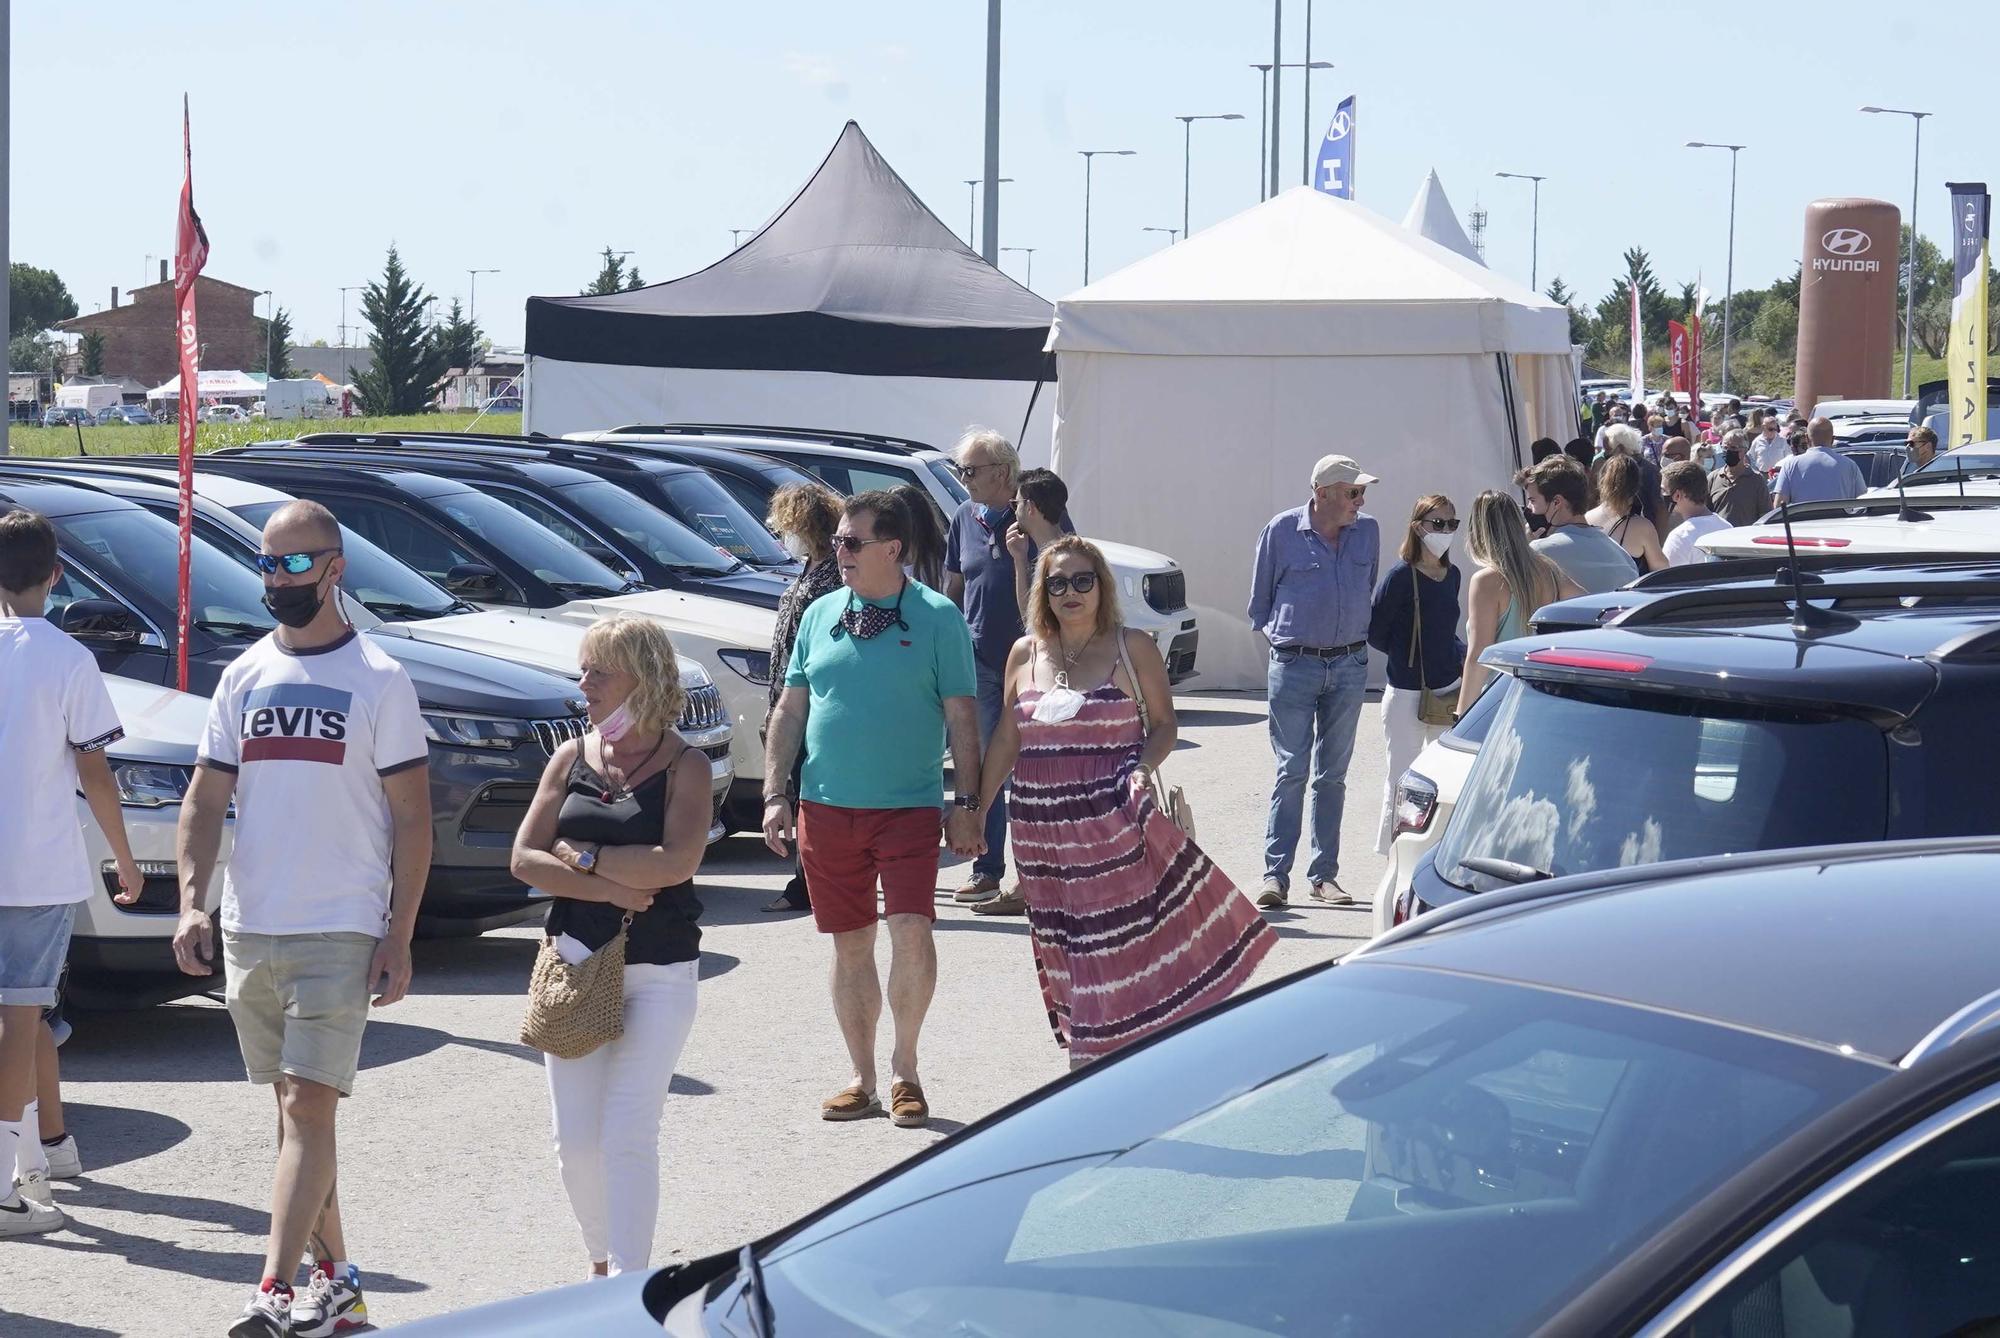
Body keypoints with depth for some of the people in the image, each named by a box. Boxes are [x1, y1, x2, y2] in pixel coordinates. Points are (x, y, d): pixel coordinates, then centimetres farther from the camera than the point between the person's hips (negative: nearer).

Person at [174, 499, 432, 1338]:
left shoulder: (377, 680, -4)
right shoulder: (244, 677, 10)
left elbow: (412, 816, -4)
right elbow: (206, 798, 11)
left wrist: (399, 938, -10)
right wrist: (191, 901, -4)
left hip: (340, 931, -6)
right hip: (248, 930, 6)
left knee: (308, 1108, -12)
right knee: (294, 1109, 12)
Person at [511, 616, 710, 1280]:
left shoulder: (684, 766, -4)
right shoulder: (571, 758, 8)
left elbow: (676, 863, -18)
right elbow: (525, 858, 1)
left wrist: (583, 857, -10)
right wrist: (610, 888, -11)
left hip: (658, 971, -4)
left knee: (628, 1136, -10)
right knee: (575, 1139, 6)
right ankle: (602, 1268, 25)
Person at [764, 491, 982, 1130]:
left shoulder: (937, 617, -3)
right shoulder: (821, 615, 8)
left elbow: (961, 716, -2)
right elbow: (791, 709, 12)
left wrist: (967, 803, -6)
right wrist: (775, 795, 5)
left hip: (909, 805, -4)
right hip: (827, 807, 4)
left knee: (911, 932, -14)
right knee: (850, 945, 9)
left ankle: (904, 1069, 4)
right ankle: (863, 1078, 19)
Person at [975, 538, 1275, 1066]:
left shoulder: (1133, 648, 0)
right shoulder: (1024, 654, 8)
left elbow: (1163, 724, 3)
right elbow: (1007, 739, 12)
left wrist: (1143, 767, -16)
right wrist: (975, 809, 8)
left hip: (1112, 819, -3)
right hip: (1042, 824, 3)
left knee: (1113, 941, -6)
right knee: (1065, 947, 7)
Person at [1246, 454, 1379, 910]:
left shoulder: (1368, 532, 5)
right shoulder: (1282, 531, -5)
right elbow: (1259, 599, 5)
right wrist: (1279, 634, 5)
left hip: (1350, 667, 4)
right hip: (1293, 665, -4)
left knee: (1333, 774, 8)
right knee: (1292, 772, -6)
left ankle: (1324, 875, 13)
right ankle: (1275, 875, -4)